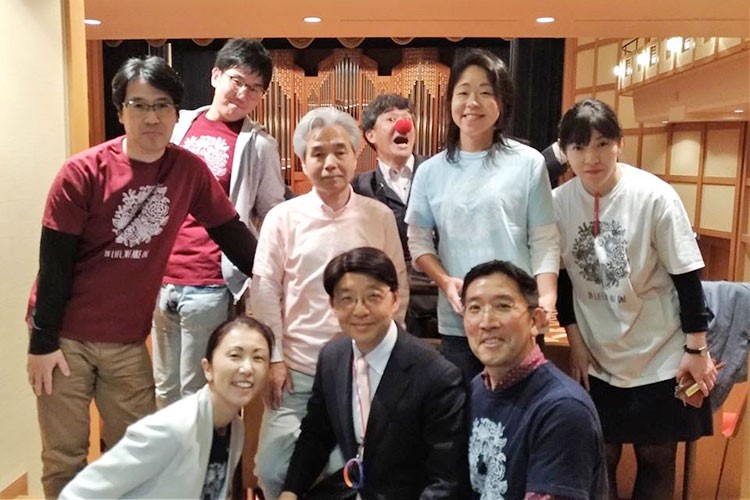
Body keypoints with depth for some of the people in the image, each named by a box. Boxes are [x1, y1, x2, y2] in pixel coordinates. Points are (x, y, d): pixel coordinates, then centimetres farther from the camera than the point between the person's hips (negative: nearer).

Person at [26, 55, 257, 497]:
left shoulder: (190, 170, -5)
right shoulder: (83, 172, -13)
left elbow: (231, 231, 4)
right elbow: (54, 262, -10)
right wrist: (43, 341, -8)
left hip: (129, 341, 3)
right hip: (66, 335, -2)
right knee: (64, 459, 9)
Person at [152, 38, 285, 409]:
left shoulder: (258, 145, -4)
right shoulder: (177, 125, 8)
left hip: (210, 287, -4)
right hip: (161, 279, 5)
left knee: (195, 395, 6)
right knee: (164, 390, 18)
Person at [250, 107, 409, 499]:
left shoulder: (380, 217, 1)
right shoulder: (283, 217, -2)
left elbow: (398, 289, 7)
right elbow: (264, 292, -1)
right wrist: (274, 358, -3)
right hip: (297, 369, 0)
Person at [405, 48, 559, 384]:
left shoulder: (528, 163, -2)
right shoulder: (431, 171, 5)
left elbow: (544, 241, -1)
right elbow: (419, 240, 7)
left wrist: (546, 298, -14)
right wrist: (445, 282, -9)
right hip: (456, 321, 2)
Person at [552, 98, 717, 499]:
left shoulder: (654, 196, -17)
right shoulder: (559, 203, -9)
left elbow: (688, 277, -9)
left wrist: (696, 350, -6)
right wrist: (576, 343, 2)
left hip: (659, 356, -2)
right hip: (596, 358, 2)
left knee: (656, 459, 12)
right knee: (599, 459, 12)